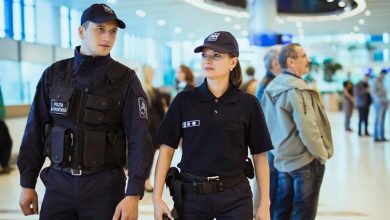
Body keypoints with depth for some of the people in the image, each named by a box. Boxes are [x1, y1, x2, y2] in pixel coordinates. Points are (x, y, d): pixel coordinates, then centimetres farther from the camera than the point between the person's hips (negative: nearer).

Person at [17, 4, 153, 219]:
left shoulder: (125, 79, -5)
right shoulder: (54, 74, 3)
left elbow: (139, 140, -10)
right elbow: (35, 132, 7)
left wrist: (133, 195, -18)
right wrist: (27, 183, 5)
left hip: (104, 185, -2)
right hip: (58, 183, 2)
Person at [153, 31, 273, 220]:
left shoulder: (248, 104, -2)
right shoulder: (184, 100, -1)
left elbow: (259, 155, 2)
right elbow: (167, 149, 0)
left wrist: (264, 204, 0)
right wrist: (157, 197, -6)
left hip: (235, 197, 0)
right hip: (191, 195, 1)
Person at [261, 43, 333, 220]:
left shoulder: (271, 87, 8)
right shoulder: (297, 89, -18)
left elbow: (266, 123, 13)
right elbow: (307, 127, -23)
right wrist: (322, 154, -10)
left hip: (282, 159, 8)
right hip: (305, 160, -8)